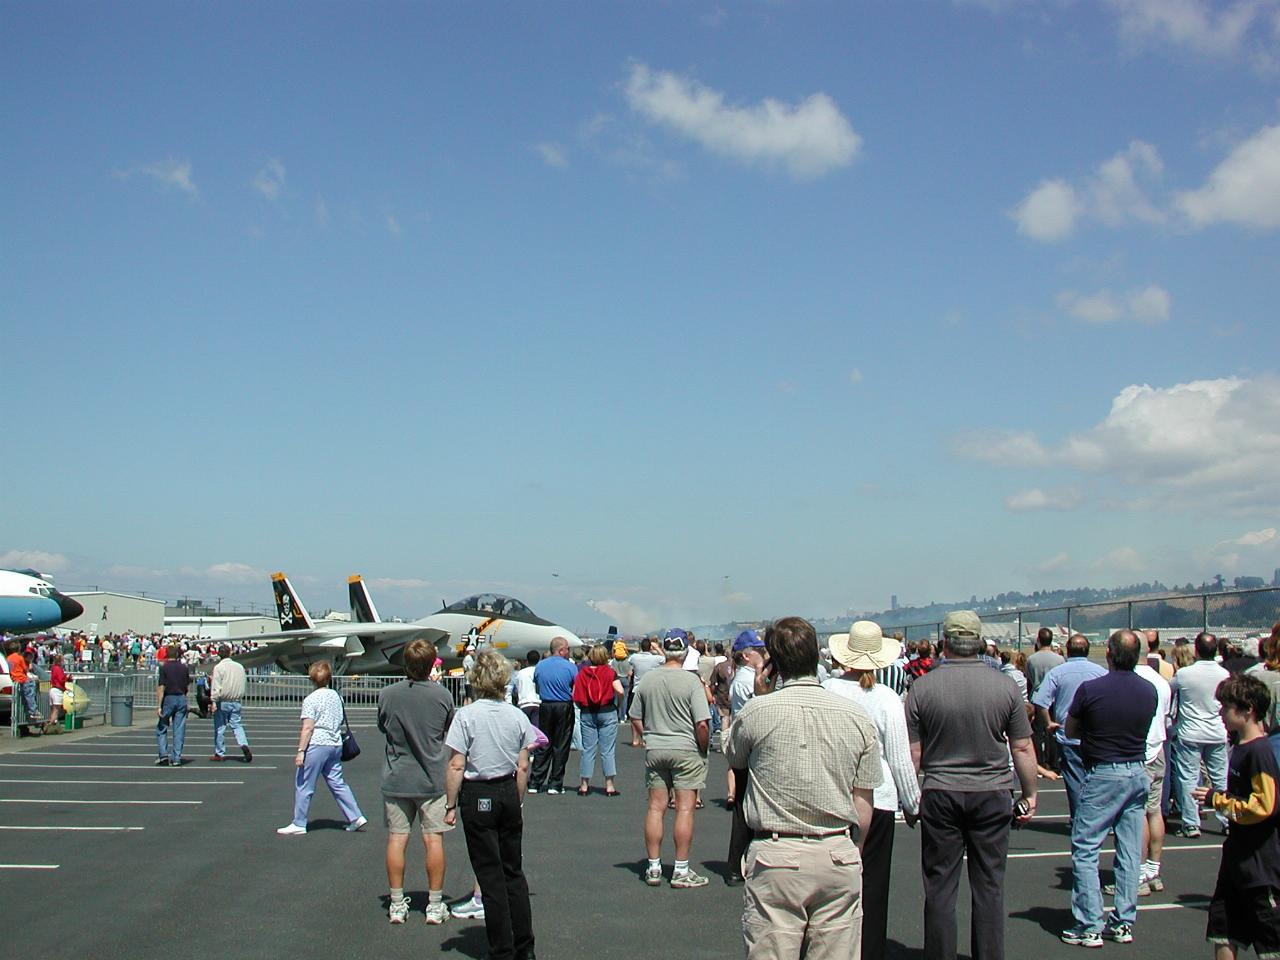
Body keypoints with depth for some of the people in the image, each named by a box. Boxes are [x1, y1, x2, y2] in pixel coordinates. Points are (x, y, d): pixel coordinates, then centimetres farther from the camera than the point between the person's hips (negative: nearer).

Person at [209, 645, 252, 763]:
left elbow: (216, 686, -13)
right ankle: (244, 744, -14)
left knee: (220, 727, 5)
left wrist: (214, 701, -12)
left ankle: (220, 754, 11)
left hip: (223, 701, -4)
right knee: (237, 725, 10)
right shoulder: (239, 667, 6)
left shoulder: (219, 667, -9)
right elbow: (242, 685, 12)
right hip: (236, 701, 4)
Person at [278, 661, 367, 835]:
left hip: (317, 744, -7)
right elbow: (341, 721, 16)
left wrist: (300, 751, -14)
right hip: (335, 744, 7)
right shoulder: (336, 696, 10)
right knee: (337, 783, 13)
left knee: (303, 785, 3)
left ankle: (299, 824, 9)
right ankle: (355, 817, 9)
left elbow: (307, 728, -15)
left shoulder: (311, 699, -10)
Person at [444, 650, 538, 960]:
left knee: (491, 876, 3)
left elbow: (456, 766, -13)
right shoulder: (517, 716, 0)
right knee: (514, 871, 15)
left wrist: (450, 806, -5)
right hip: (508, 792, 4)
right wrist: (518, 803, 14)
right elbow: (523, 767, 3)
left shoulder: (466, 715, -12)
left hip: (477, 797, -4)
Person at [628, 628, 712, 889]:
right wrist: (704, 749, 0)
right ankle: (681, 871, 2)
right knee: (685, 808, 0)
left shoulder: (647, 679, 2)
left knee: (656, 807, 9)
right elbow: (702, 723, -15)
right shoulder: (691, 680, -11)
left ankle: (653, 867, 13)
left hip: (654, 750, 4)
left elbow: (635, 718, 9)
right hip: (686, 750, -4)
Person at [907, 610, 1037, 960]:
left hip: (940, 794, 0)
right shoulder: (1005, 686, -4)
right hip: (993, 794, 1)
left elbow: (913, 753, -4)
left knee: (940, 888, 8)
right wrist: (1030, 795, 11)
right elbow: (1022, 749, 0)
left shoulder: (922, 687, -6)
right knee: (989, 886, 8)